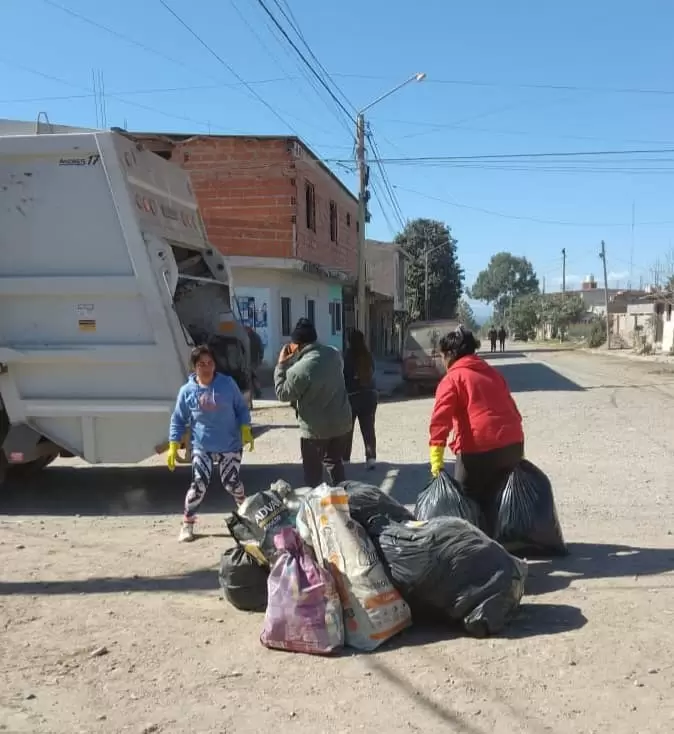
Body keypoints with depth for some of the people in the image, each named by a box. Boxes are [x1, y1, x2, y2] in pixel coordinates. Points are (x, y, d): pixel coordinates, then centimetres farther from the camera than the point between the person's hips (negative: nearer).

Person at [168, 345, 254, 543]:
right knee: (199, 485, -10)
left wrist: (246, 431, -8)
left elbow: (242, 408, 4)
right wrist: (173, 447, -2)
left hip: (230, 445, 0)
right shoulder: (187, 391, -5)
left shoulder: (228, 383, -5)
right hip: (201, 447, 0)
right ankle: (187, 524, 8)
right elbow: (178, 420, 3)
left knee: (231, 483, 5)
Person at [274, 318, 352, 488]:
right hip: (342, 423, 6)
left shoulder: (299, 370, -24)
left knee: (313, 470, 12)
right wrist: (292, 361, 12)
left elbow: (282, 394, -9)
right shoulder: (334, 354, -3)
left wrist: (281, 364, -3)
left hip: (316, 429, -6)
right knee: (334, 462, 24)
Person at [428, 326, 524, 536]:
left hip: (480, 449, -7)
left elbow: (440, 419, -13)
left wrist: (436, 458, -17)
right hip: (513, 444, 7)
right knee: (488, 499, 19)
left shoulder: (452, 379, -1)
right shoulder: (493, 373, 21)